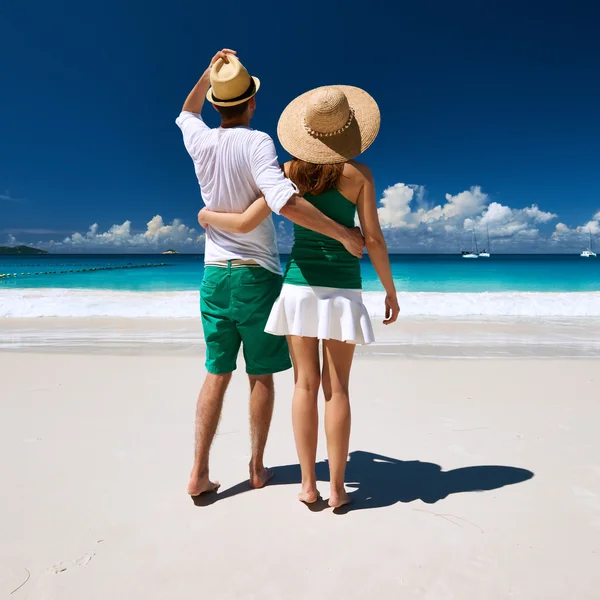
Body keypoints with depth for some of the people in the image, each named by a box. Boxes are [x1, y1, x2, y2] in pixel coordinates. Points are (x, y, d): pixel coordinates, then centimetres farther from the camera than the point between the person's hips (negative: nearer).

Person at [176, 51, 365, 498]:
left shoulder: (201, 142, 3)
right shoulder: (257, 143, -12)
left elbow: (187, 112, 29)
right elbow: (285, 201, -28)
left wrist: (209, 73, 25)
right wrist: (343, 233, -21)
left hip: (215, 276, 5)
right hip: (257, 276, -4)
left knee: (217, 374, 11)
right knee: (261, 375, 9)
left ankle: (200, 473, 12)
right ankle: (258, 467, 22)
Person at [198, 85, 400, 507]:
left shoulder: (289, 172, 1)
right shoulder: (358, 173, -3)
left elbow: (245, 224, -3)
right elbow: (373, 239, -5)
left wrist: (208, 215, 18)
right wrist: (391, 291, 6)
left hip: (299, 283, 2)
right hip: (341, 287, -1)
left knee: (306, 384, 7)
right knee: (337, 388, 4)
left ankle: (309, 485, 13)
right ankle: (337, 489, 11)